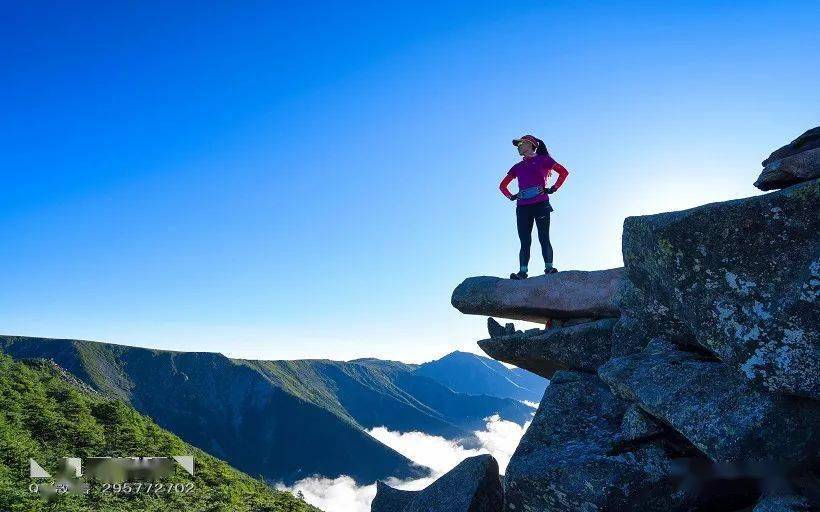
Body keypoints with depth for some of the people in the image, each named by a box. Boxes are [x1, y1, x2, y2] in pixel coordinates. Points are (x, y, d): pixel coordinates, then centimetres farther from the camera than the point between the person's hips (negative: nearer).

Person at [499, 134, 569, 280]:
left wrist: (553, 188, -3)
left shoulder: (542, 159, 10)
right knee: (525, 241, -4)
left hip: (540, 204, -4)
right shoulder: (517, 167, 23)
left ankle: (549, 267, -10)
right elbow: (503, 185, 29)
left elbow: (564, 172, 4)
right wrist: (511, 196, 12)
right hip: (522, 207, 4)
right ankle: (522, 271, -9)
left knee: (544, 238, -9)